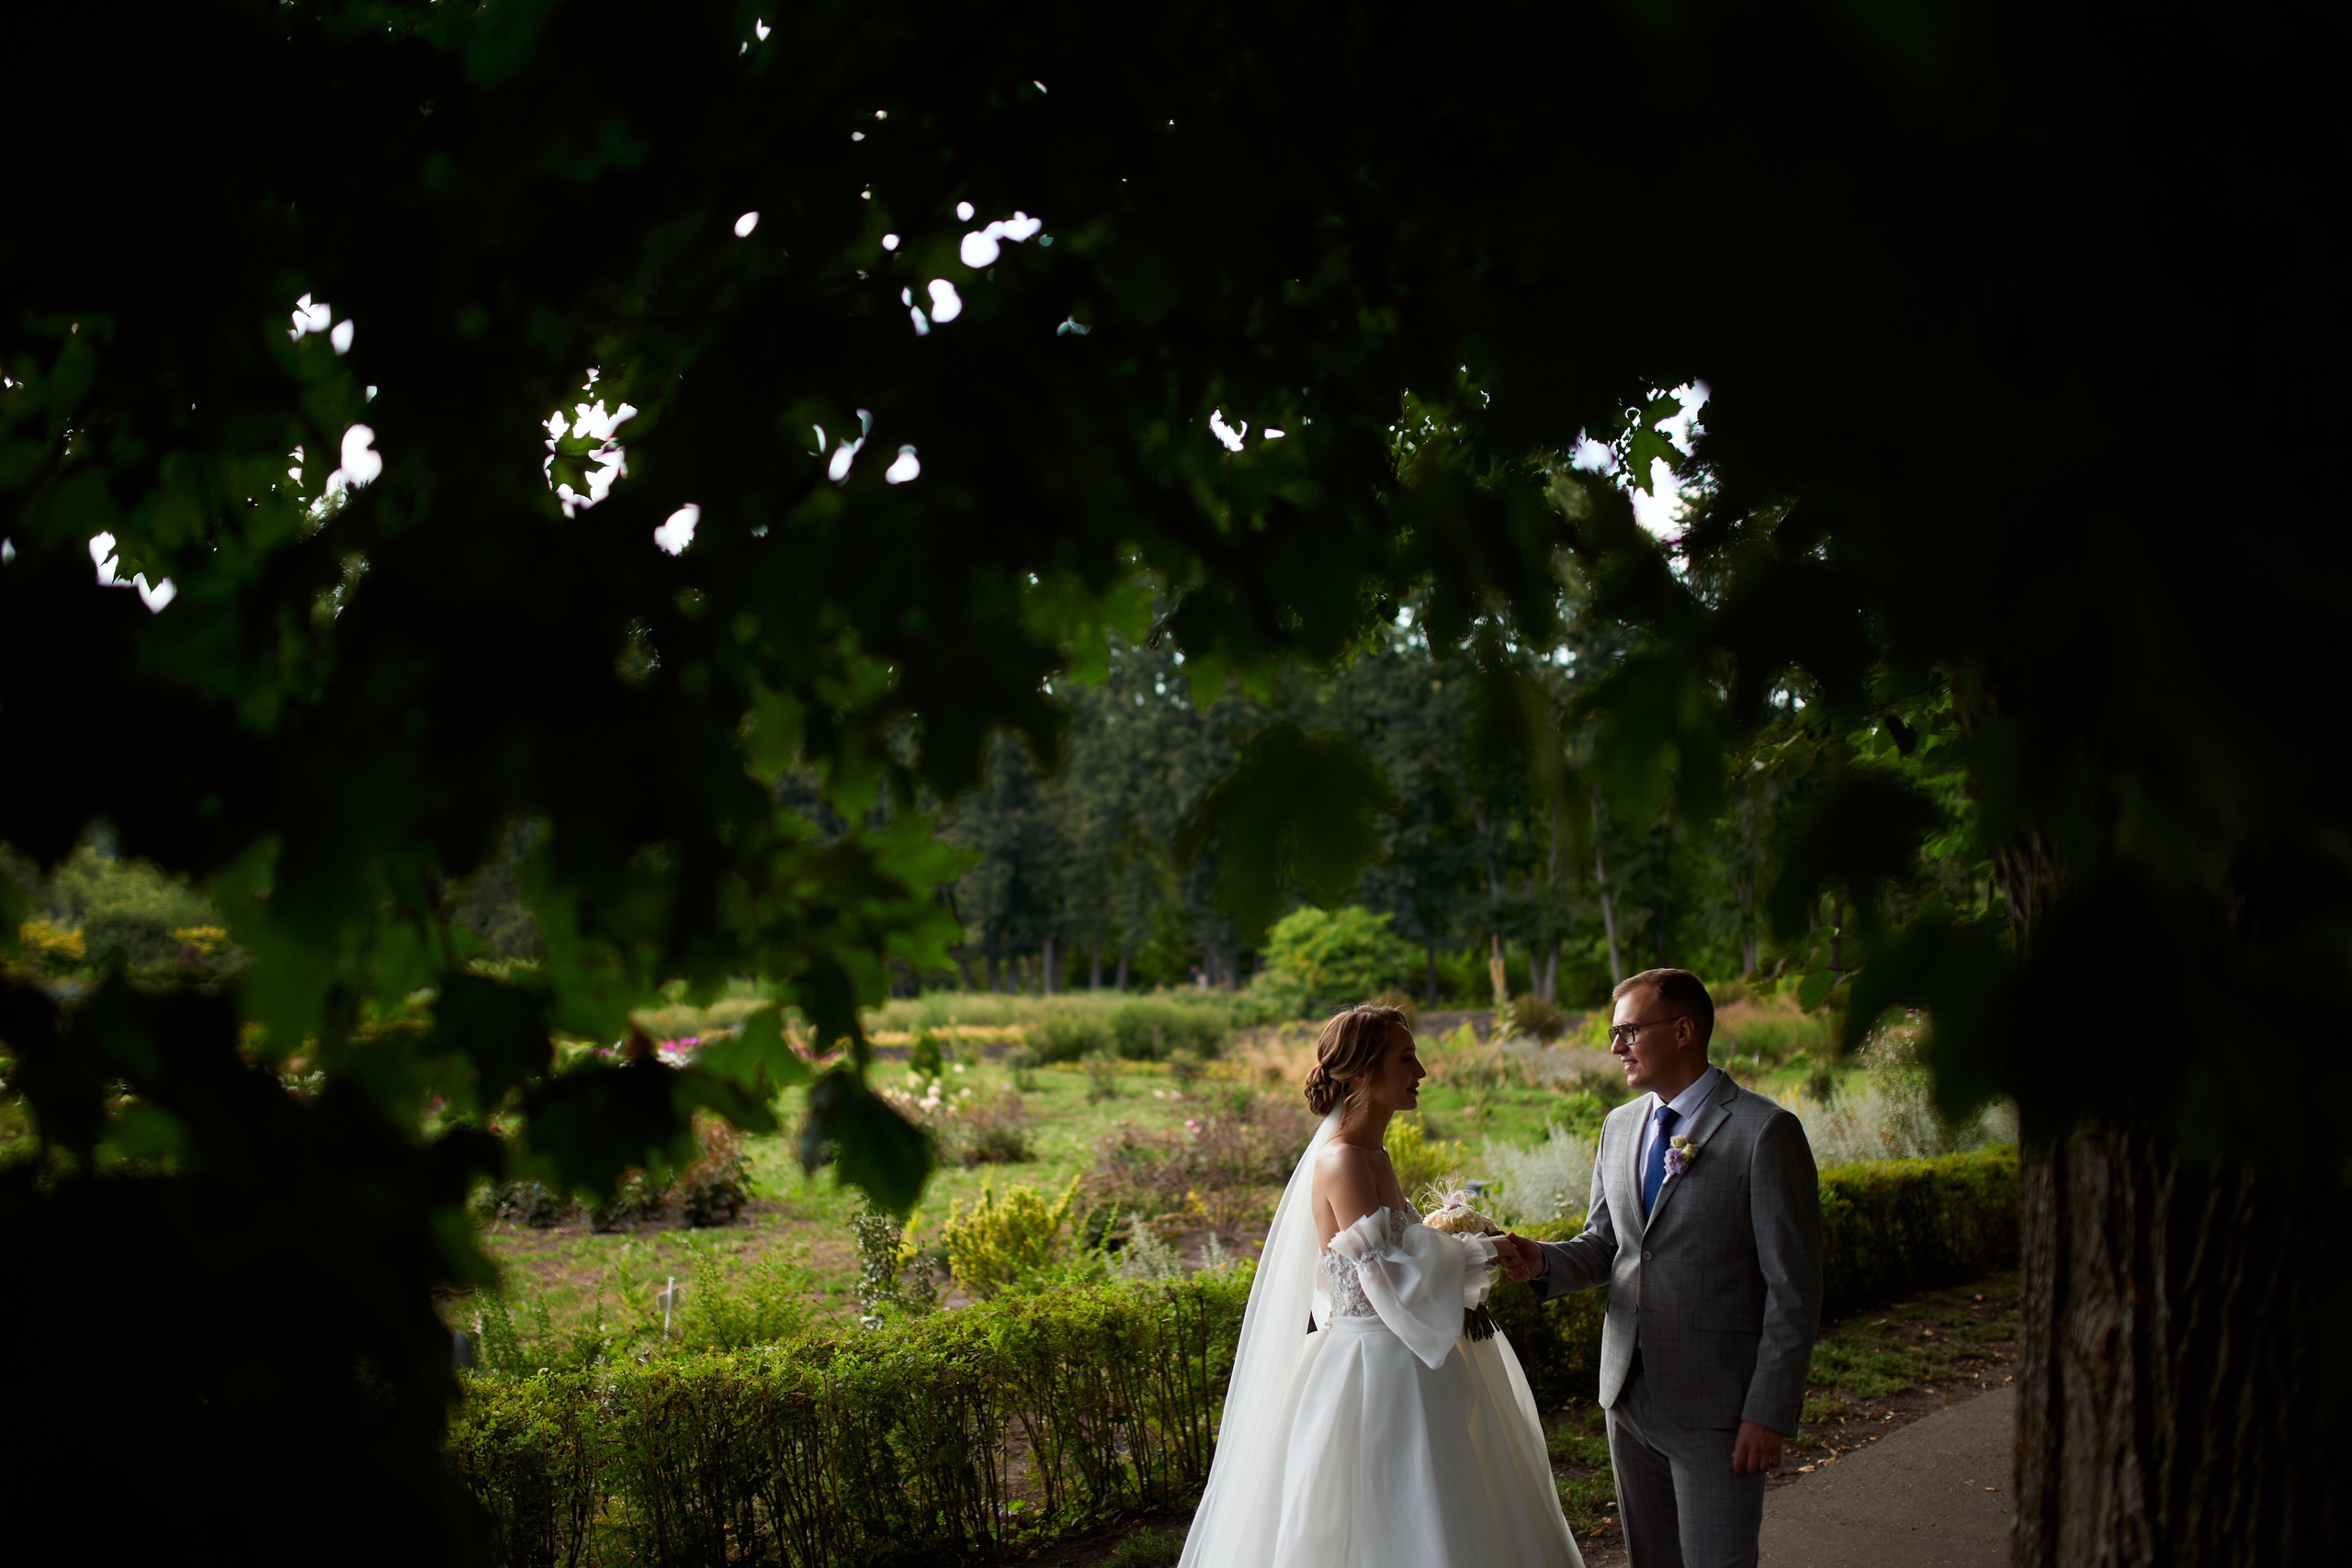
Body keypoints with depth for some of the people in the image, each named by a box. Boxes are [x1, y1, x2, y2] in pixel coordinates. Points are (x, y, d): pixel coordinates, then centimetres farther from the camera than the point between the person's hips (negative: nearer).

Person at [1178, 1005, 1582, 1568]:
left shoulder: (1372, 1156, 11)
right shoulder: (1342, 1161, -19)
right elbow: (1388, 1277, -22)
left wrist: (1456, 1252, 5)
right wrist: (1474, 1254, -10)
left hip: (1398, 1365, 10)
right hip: (1371, 1370, -10)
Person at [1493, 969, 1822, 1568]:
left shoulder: (1765, 1131, -12)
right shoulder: (1619, 1126, 9)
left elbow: (1794, 1288, -12)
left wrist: (1769, 1412, -14)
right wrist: (1542, 1262, -7)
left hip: (1717, 1406, -6)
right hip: (1631, 1394, 6)